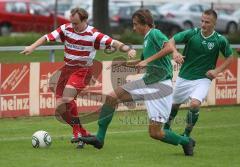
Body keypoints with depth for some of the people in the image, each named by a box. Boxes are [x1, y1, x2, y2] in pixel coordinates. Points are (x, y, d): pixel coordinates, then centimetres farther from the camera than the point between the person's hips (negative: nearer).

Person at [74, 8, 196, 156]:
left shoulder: (155, 34, -10)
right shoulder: (147, 38, 16)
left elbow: (169, 47, -30)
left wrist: (149, 60, -26)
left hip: (161, 85, -9)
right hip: (147, 81, 9)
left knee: (155, 133, -10)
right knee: (111, 97, 0)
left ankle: (186, 142, 16)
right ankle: (99, 138, 6)